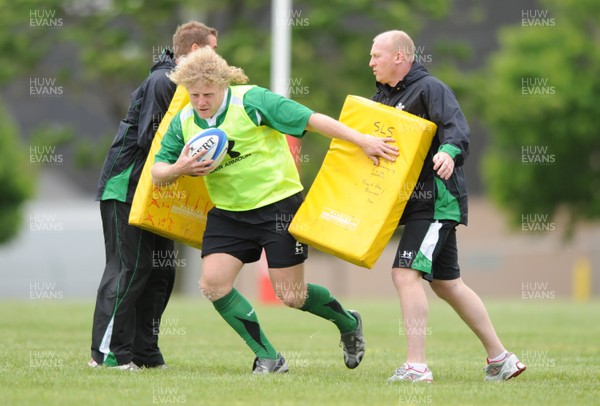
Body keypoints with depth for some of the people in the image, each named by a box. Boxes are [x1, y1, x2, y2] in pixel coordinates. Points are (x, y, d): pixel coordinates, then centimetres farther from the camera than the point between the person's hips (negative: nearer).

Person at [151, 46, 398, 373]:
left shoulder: (251, 101, -16)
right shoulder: (183, 123, -1)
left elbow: (312, 120, -16)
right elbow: (157, 173, 3)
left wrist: (362, 140, -19)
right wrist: (179, 169, -21)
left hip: (278, 203, -5)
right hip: (228, 212, 5)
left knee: (291, 295, -4)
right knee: (212, 283, -11)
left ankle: (348, 323, 28)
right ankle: (267, 358, 1)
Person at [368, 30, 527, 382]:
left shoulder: (429, 88, -11)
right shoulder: (383, 97, 15)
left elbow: (457, 127, -25)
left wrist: (449, 151, -45)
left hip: (436, 200, -10)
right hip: (417, 203, 10)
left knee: (406, 272, -19)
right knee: (447, 283, 14)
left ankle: (417, 366, -20)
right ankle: (501, 358, 22)